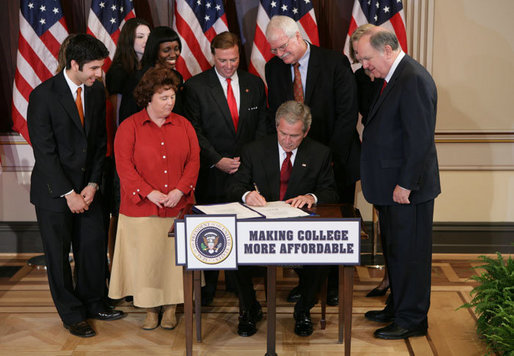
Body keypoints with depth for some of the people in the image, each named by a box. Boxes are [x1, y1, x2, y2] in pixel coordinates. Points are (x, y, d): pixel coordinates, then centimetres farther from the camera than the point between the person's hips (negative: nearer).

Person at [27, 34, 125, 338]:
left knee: (94, 246, 9)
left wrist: (93, 184, -3)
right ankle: (72, 314, 23)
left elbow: (100, 142, 6)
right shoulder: (43, 96, -16)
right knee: (59, 254, 7)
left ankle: (93, 302, 30)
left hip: (87, 187, 5)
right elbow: (44, 151, -16)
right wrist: (69, 193, -17)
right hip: (54, 190, -5)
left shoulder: (97, 91, 1)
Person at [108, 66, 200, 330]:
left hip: (178, 207, 2)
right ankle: (151, 308, 16)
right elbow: (124, 165, -7)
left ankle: (170, 307, 18)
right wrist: (149, 192, -15)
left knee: (175, 256, 4)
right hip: (142, 208, -2)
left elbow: (194, 160, 4)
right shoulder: (130, 127, 0)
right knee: (146, 257, 1)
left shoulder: (183, 125, 9)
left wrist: (179, 191, -10)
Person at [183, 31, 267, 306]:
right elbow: (194, 131, -4)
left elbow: (262, 126, 10)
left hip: (247, 169, 3)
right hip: (211, 172, -2)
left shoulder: (255, 85, 9)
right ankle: (207, 288, 16)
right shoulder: (195, 86, -1)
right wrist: (217, 160, -12)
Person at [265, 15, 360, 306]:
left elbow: (348, 113, -11)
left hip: (336, 159, -3)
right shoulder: (274, 68, 2)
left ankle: (334, 285, 21)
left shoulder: (335, 62, -10)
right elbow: (275, 115, 8)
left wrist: (331, 155, -15)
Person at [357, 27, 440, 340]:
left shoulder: (414, 79, -18)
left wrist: (405, 184, -21)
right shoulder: (397, 78, 13)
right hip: (393, 185, 10)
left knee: (410, 253, 1)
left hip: (408, 188, -10)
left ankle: (412, 320, 13)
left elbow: (420, 138, -23)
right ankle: (397, 308, 33)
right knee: (396, 251, 19)